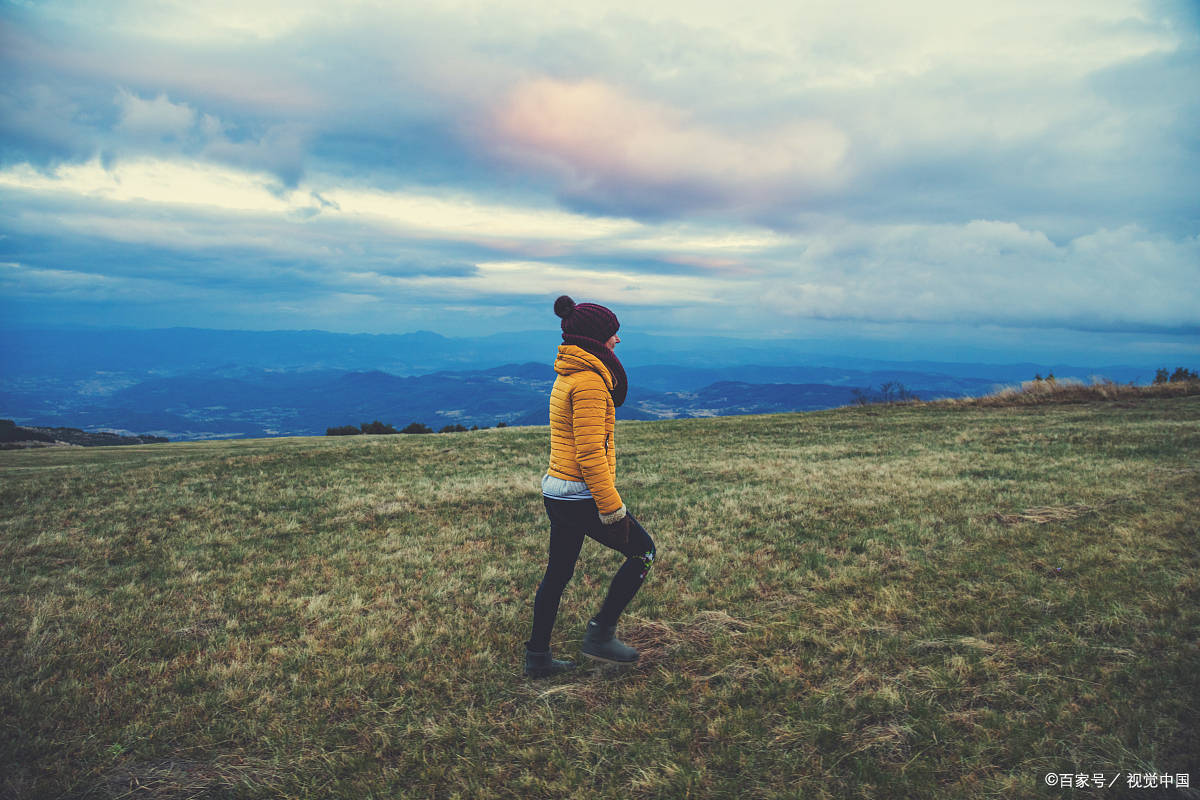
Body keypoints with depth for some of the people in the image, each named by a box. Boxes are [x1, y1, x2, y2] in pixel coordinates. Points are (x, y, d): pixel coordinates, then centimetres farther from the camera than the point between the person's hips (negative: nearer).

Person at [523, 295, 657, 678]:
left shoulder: (569, 376, 12)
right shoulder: (589, 381, -18)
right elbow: (591, 454, -23)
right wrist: (612, 509, -19)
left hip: (557, 491, 9)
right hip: (581, 497, -9)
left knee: (557, 576, 17)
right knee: (643, 551, 9)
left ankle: (537, 657, 26)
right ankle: (600, 633, 13)